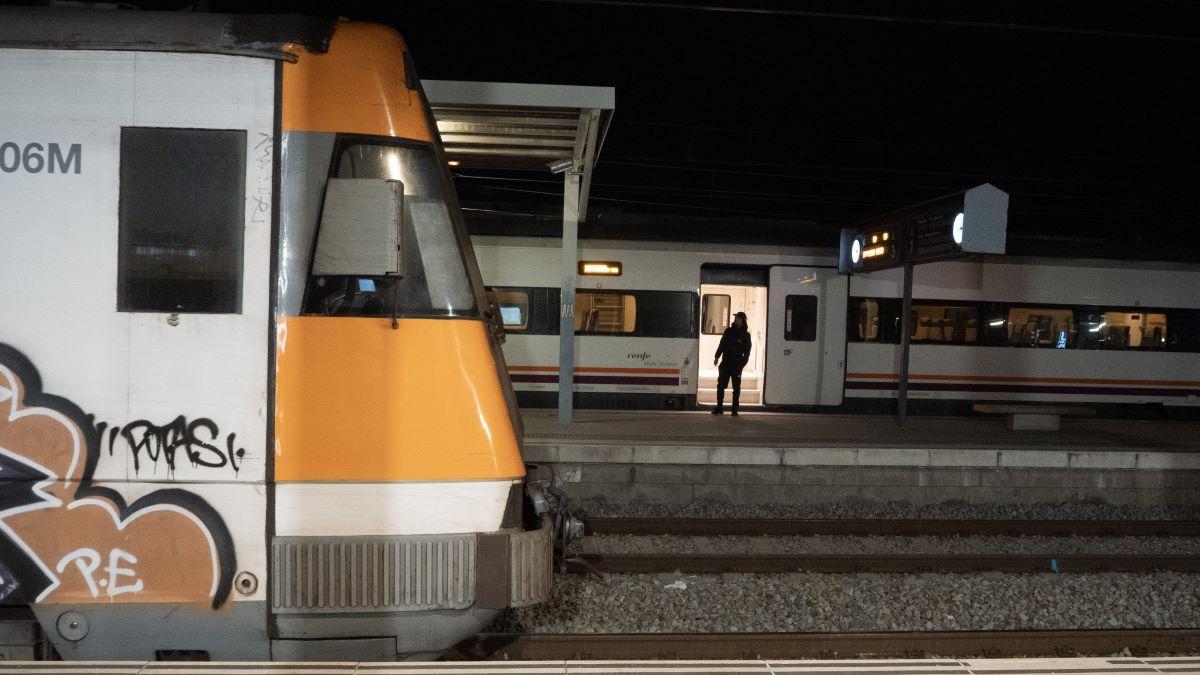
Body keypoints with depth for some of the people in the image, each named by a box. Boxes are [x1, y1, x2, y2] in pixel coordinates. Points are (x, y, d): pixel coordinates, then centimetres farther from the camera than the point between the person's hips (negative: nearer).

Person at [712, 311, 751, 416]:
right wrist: (717, 356, 1)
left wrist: (742, 364, -10)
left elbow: (747, 352, 0)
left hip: (737, 365, -2)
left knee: (736, 388, 2)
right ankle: (719, 407, 8)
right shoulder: (728, 331, 10)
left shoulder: (746, 335, 2)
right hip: (725, 363, 3)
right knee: (720, 385, 1)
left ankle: (734, 409, 7)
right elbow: (722, 345, 12)